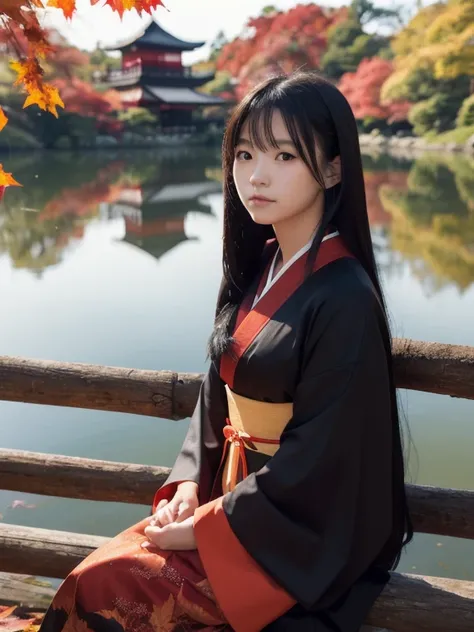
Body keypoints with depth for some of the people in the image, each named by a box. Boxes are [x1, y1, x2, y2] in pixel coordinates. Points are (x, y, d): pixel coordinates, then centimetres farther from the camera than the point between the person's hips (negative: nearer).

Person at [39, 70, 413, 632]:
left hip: (305, 534, -6)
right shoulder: (254, 272, 4)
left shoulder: (344, 298, -20)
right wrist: (188, 484, -3)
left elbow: (318, 457, -20)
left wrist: (207, 526, -15)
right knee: (89, 579, -9)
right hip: (233, 495, 7)